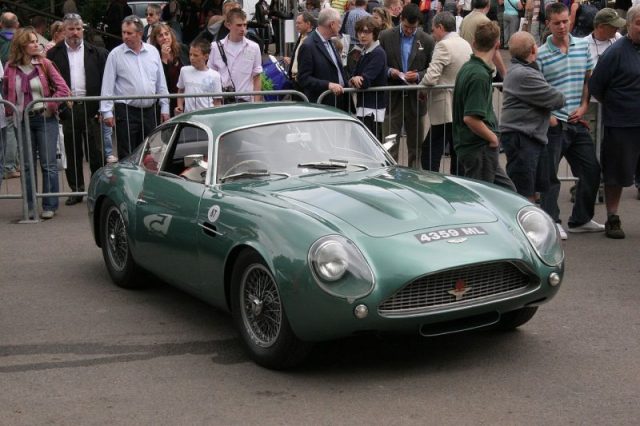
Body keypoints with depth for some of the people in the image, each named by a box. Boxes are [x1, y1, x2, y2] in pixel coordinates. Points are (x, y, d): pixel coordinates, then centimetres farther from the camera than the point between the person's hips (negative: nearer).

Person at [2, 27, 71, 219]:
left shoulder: (44, 64, -3)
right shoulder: (11, 68, 2)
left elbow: (63, 89, -6)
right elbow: (6, 93, 13)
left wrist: (49, 106, -11)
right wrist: (11, 111, 1)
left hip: (45, 119, -2)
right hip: (23, 120, 2)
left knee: (48, 164, 0)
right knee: (28, 165, 8)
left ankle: (50, 206, 7)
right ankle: (29, 206, 16)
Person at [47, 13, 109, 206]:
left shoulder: (97, 53, 6)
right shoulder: (54, 54, 5)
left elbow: (104, 80, 3)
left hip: (91, 108, -1)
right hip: (68, 109, 1)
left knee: (96, 152, 1)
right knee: (72, 153, 8)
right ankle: (76, 190, 18)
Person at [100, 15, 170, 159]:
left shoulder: (153, 52, 8)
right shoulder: (116, 54, -3)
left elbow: (161, 83, 12)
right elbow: (107, 86, -4)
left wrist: (164, 107, 9)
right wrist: (106, 111, -10)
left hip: (149, 111, 4)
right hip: (126, 111, -4)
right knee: (127, 157, -2)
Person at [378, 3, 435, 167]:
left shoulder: (427, 41, 2)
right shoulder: (386, 36, 1)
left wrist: (418, 76, -14)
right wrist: (389, 71, -13)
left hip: (415, 99, 1)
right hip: (392, 98, -1)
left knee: (416, 145, 10)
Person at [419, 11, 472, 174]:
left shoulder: (443, 46, -14)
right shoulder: (465, 44, 12)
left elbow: (430, 77, -23)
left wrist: (420, 88, -2)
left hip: (446, 111, -9)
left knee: (430, 153, -5)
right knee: (457, 154, 12)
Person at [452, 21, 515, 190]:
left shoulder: (467, 68, 9)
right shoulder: (480, 75, -21)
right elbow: (471, 118, -27)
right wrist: (493, 137, -13)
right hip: (479, 149, -9)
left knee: (507, 191, 17)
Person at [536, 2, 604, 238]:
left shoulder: (583, 46, 7)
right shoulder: (541, 55, -7)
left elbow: (589, 80, 14)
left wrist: (583, 106, 1)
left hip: (577, 122, 6)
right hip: (553, 124, -5)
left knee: (591, 170, 10)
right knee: (549, 174, -2)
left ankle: (581, 219, 24)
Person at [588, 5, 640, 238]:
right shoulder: (617, 51, -9)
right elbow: (595, 86, -7)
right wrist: (614, 105, 5)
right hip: (621, 125, -5)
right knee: (615, 175, 5)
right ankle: (612, 220, 19)